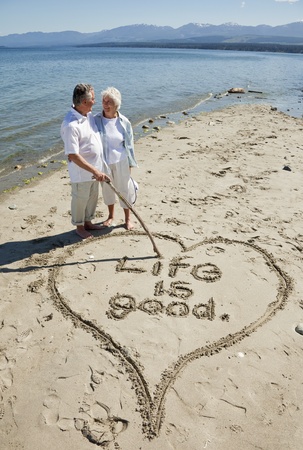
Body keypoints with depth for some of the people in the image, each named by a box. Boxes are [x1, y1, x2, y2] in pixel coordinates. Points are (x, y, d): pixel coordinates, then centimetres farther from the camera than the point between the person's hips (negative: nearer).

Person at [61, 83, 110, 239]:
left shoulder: (88, 114, 0)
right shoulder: (70, 125, -27)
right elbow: (73, 156, -29)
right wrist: (95, 171, -30)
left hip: (95, 167, 8)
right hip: (82, 171, -8)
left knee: (93, 197, 22)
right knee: (80, 200, 12)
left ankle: (88, 222, 42)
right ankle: (79, 227, 32)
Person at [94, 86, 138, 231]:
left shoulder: (124, 122, -7)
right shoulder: (96, 120, -8)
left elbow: (129, 144, 0)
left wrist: (130, 163, 2)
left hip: (120, 162, -1)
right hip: (103, 162, 1)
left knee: (124, 189, 8)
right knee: (107, 189, 17)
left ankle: (127, 218, 27)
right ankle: (111, 216, 38)